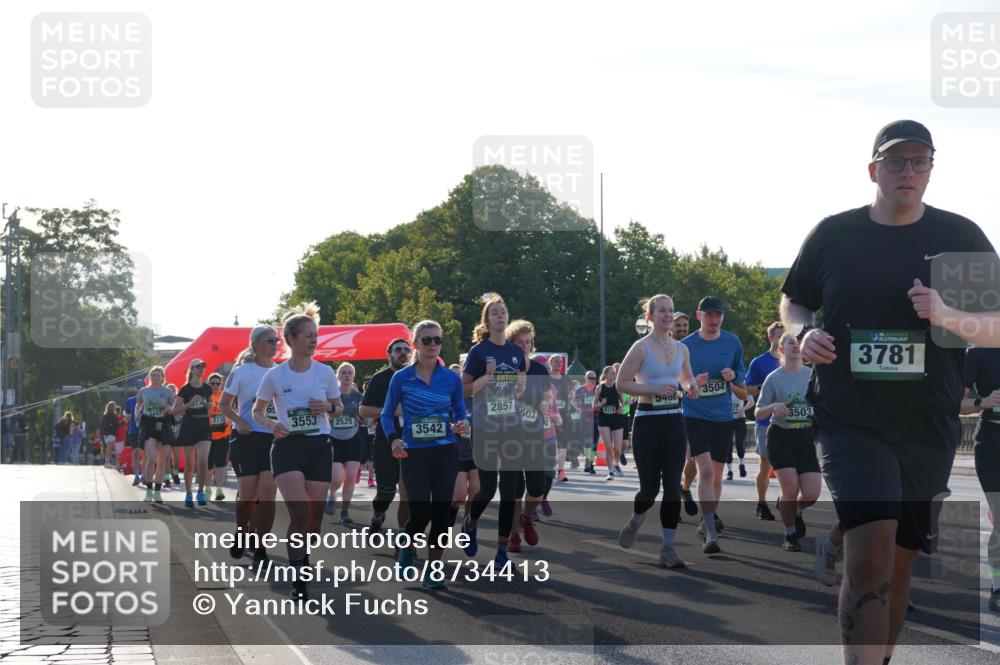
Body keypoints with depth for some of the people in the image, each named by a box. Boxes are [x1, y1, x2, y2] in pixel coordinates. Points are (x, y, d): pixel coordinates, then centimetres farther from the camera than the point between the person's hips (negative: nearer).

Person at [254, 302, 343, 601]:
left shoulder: (325, 372, 1)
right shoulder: (275, 375, -4)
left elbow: (339, 408, 14)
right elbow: (257, 411, 8)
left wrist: (329, 407, -9)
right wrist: (272, 424, -13)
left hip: (319, 446, 3)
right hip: (287, 448, -2)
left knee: (314, 517, 4)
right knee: (299, 513, -18)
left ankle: (304, 570, 25)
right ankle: (297, 579, -11)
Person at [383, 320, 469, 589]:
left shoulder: (452, 379, 4)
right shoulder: (401, 379, -1)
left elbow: (460, 413, 10)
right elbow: (387, 414, 5)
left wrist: (462, 426, -13)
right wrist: (393, 438, -13)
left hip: (445, 453, 2)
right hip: (414, 454, -2)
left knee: (441, 511, 0)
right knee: (420, 511, -9)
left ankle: (433, 570, 10)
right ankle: (407, 547, 23)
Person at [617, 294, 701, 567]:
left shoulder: (681, 349, 9)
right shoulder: (642, 347, -7)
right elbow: (621, 383, -9)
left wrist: (690, 386, 2)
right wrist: (654, 389, -19)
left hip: (674, 421, 4)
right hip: (648, 421, -4)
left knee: (672, 486, -3)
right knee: (650, 487, -2)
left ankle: (668, 547, 0)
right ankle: (635, 521, 31)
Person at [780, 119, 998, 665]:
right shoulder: (834, 234, 5)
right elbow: (793, 301, 16)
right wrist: (804, 333, -6)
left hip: (928, 427, 2)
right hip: (849, 418, -2)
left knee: (899, 564, 10)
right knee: (870, 554, -19)